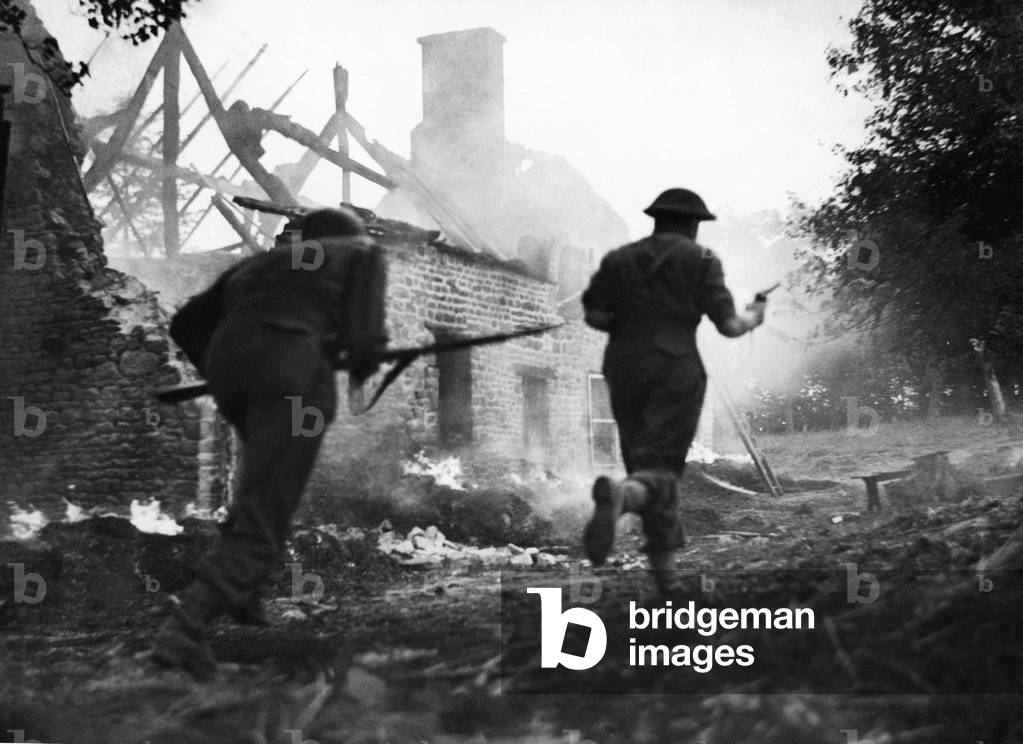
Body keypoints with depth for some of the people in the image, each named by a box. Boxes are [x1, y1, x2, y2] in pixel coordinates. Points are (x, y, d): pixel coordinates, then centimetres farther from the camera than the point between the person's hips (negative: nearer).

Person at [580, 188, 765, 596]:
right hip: (675, 373, -4)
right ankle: (618, 495, -47)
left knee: (647, 463, 16)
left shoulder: (618, 259, 12)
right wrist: (752, 318, 21)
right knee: (656, 477, -12)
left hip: (624, 374, 4)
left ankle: (666, 573, 15)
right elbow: (728, 325, -1)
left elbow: (593, 314, 2)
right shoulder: (700, 260, 3)